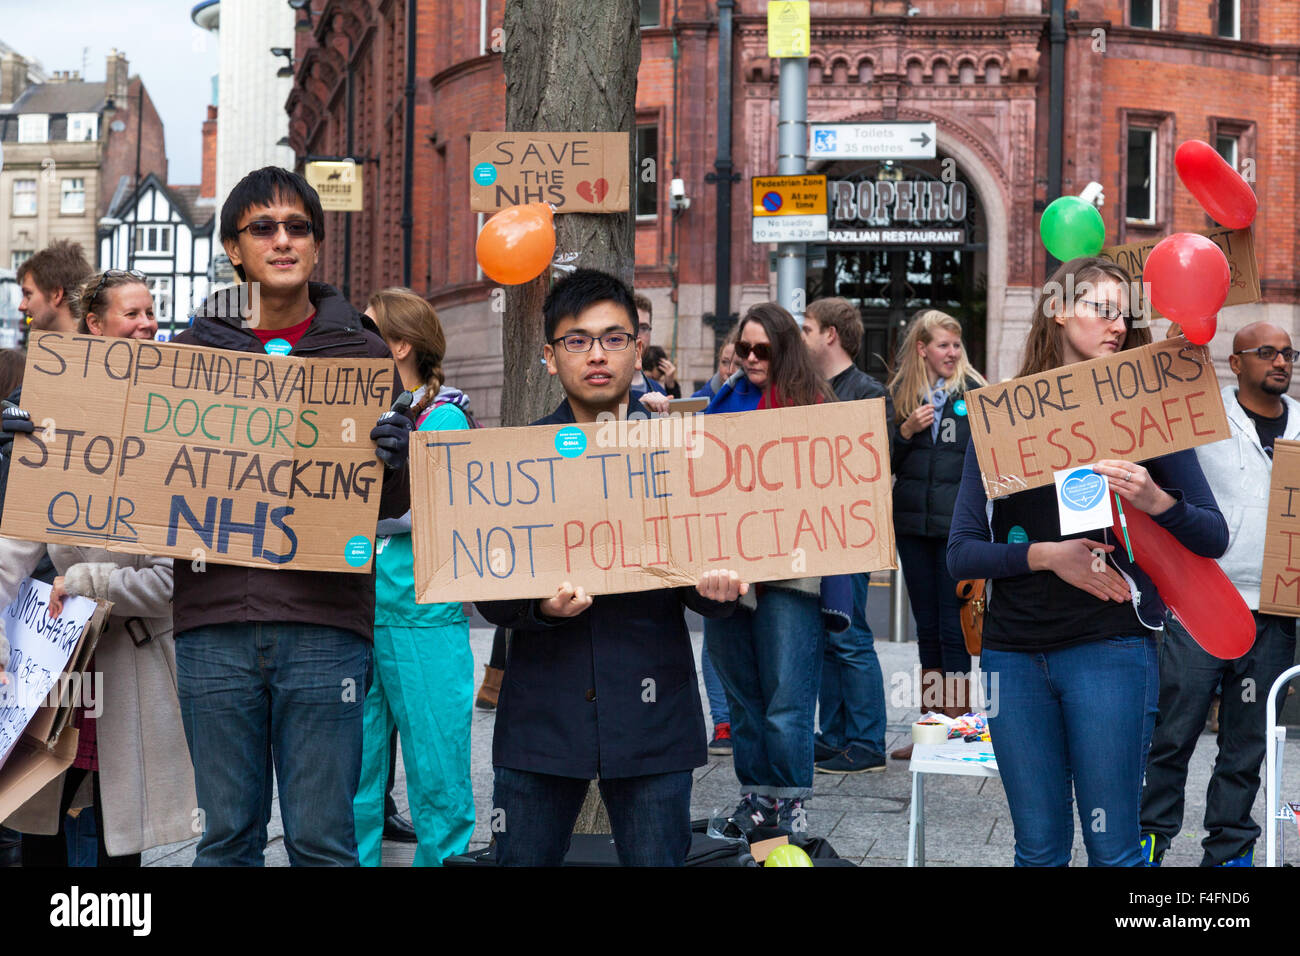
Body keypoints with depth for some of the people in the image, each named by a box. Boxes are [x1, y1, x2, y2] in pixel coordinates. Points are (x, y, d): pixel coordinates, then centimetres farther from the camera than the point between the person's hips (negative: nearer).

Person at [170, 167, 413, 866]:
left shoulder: (362, 351, 8)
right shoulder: (192, 349, 11)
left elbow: (392, 507, 8)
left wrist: (392, 459, -14)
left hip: (324, 625, -1)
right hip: (214, 624, 1)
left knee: (322, 839, 1)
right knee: (226, 837, 9)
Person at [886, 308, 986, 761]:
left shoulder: (974, 392, -2)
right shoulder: (900, 394, 9)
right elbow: (884, 462, 11)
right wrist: (906, 431, -7)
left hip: (957, 524, -4)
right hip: (913, 523, 4)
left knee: (954, 628, -3)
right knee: (927, 628, 11)